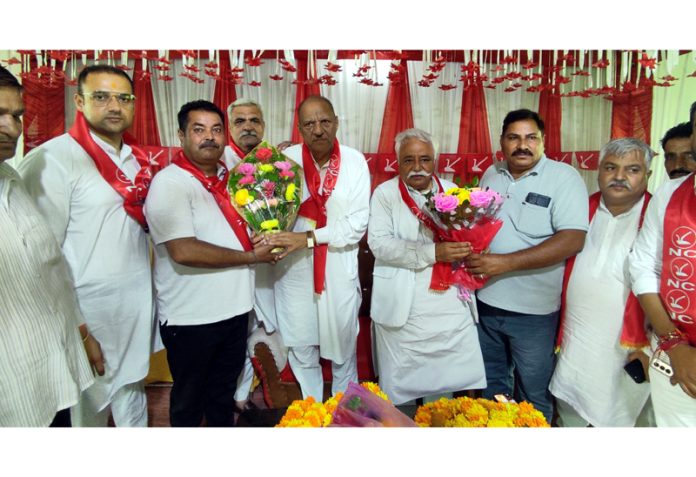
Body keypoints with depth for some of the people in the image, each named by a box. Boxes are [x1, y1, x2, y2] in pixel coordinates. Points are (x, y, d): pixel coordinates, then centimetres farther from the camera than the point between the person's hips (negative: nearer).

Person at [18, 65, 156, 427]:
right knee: (90, 401, 13)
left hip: (139, 299, 6)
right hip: (89, 305, -6)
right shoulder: (52, 159, -16)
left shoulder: (137, 159, 7)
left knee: (132, 383, 23)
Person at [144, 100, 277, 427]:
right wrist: (251, 256, -18)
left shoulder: (229, 176, 6)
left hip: (234, 309, 6)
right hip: (190, 318, -6)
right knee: (189, 399, 17)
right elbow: (184, 251, -26)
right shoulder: (169, 183, -16)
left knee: (225, 392, 24)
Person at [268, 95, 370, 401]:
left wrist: (309, 238, -19)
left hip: (340, 272, 0)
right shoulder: (286, 159, -5)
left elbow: (358, 223, -10)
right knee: (302, 351, 13)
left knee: (343, 350, 16)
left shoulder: (355, 161, -5)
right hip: (294, 270, 0)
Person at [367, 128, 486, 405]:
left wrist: (467, 249, -9)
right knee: (401, 386, 8)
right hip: (403, 308, -3)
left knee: (454, 380, 6)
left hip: (452, 306, 3)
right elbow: (378, 243, -12)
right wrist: (433, 253, -20)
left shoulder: (452, 192, 12)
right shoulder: (385, 193, 0)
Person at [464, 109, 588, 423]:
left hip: (533, 310, -5)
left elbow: (573, 240, -21)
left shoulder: (563, 177, -11)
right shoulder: (491, 174, 6)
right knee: (490, 383, 23)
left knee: (533, 396, 14)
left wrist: (505, 262, -27)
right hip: (485, 302, 5)